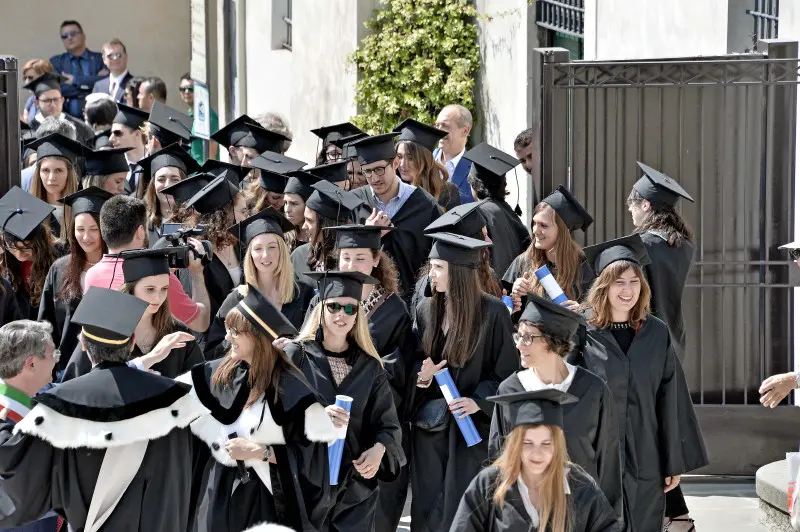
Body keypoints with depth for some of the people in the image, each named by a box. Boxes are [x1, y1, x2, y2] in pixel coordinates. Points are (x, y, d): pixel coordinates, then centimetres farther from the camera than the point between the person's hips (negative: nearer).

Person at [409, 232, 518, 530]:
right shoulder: (426, 310, 4)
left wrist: (479, 401, -18)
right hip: (430, 425, 5)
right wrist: (421, 375, -9)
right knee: (429, 503, 8)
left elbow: (507, 370, -7)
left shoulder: (492, 312, -11)